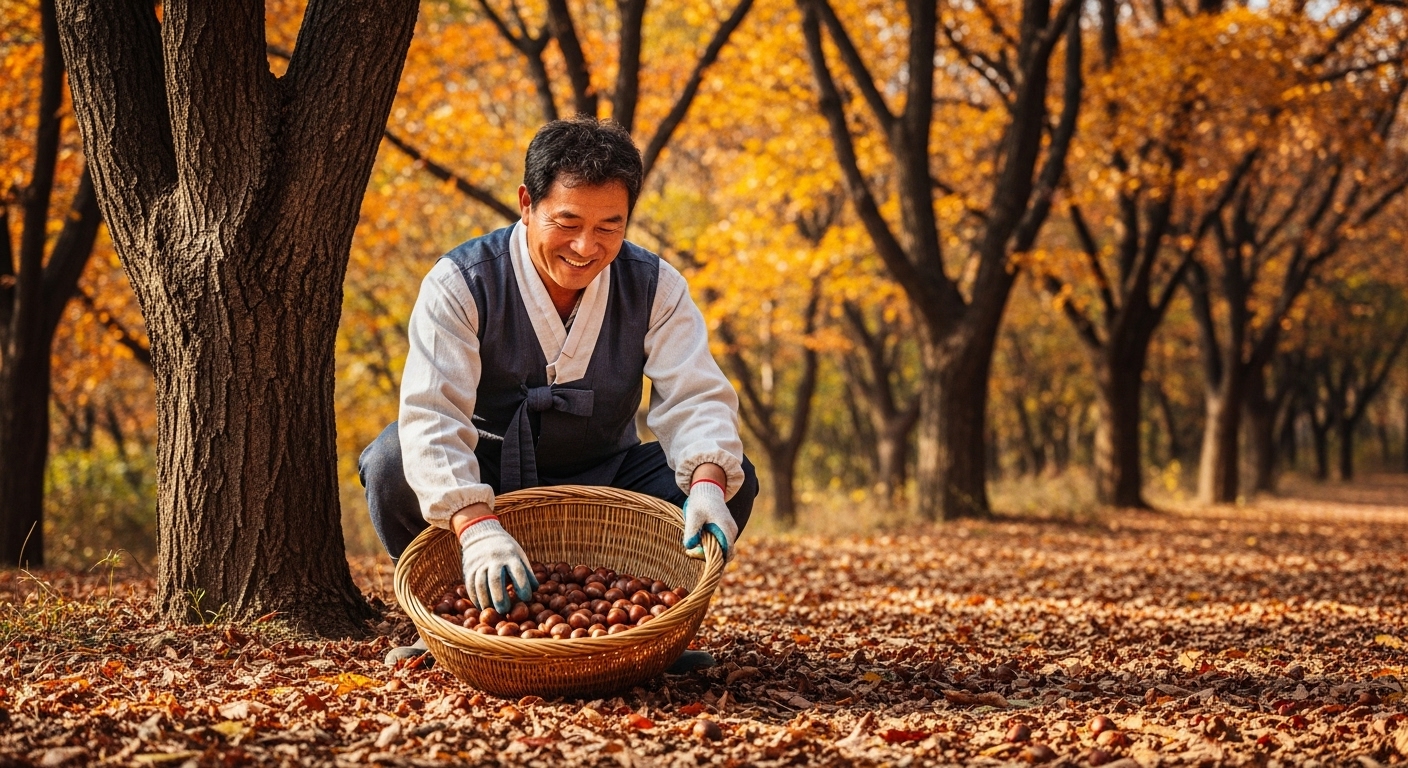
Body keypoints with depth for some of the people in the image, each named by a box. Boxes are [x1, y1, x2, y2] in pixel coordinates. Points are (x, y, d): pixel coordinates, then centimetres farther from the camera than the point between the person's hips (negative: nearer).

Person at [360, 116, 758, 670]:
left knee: (732, 480, -21)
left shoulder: (655, 288, -10)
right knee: (392, 463, -31)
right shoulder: (461, 283, -19)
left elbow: (694, 398, -19)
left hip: (603, 482, 2)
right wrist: (475, 522, -48)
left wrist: (708, 482, -42)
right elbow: (431, 414, -31)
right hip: (484, 482, -2)